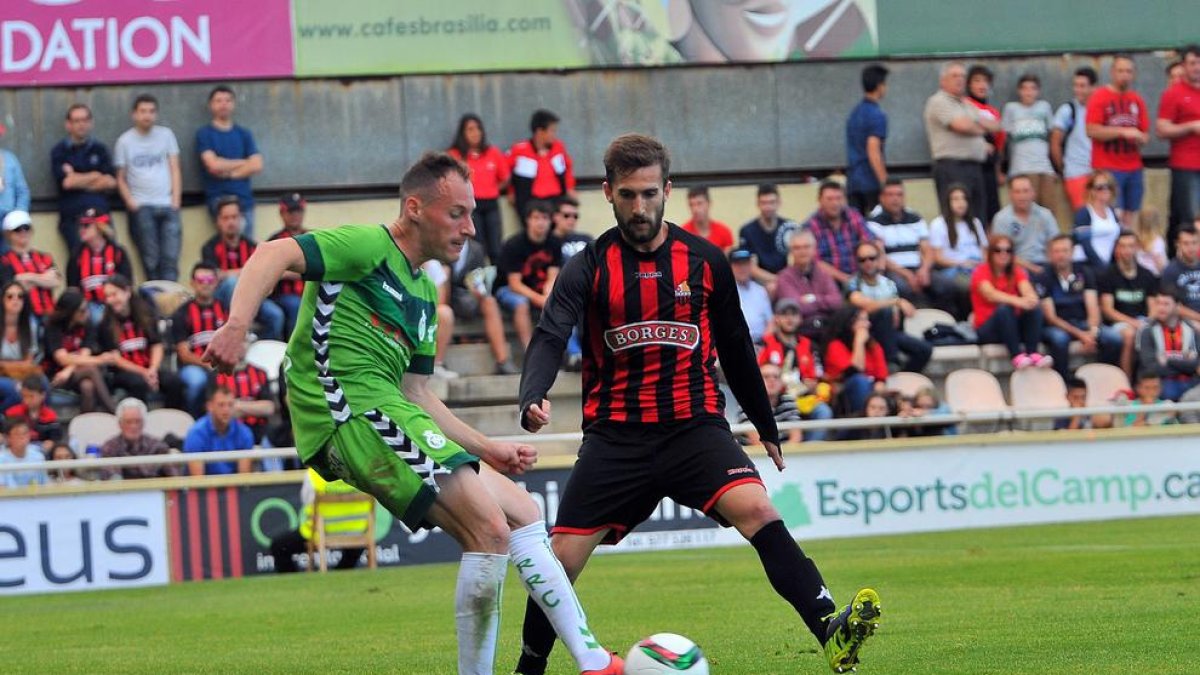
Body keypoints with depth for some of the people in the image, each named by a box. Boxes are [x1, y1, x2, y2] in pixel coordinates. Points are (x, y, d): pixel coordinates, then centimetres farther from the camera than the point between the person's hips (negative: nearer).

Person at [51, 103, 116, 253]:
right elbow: (65, 181, -6)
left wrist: (78, 181, 0)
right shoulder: (59, 152, 9)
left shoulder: (100, 150, 15)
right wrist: (95, 176, 5)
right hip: (72, 217, -2)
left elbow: (111, 182, 4)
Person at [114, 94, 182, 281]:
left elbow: (175, 170, 10)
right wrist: (131, 202, -6)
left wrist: (176, 201, 0)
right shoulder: (125, 141, 7)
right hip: (141, 207, -1)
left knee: (170, 259, -10)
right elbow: (121, 178, 9)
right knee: (151, 259, -9)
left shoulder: (166, 135, 11)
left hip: (168, 205, 1)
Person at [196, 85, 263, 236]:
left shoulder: (244, 134, 14)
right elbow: (214, 165, -8)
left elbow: (256, 166, 5)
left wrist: (228, 173, -5)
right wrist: (242, 163, 4)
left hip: (244, 197, 4)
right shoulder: (204, 134, 4)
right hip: (218, 197, -4)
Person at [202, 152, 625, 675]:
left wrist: (486, 449, 18)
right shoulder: (368, 247, -4)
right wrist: (237, 326, -32)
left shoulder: (422, 294, 24)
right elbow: (274, 255, -17)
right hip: (352, 411, -10)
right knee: (490, 530, -18)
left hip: (391, 413, 10)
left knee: (524, 514, 9)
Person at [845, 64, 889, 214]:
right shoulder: (876, 115, -11)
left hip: (853, 183, 8)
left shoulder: (855, 112, 16)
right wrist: (885, 183, -19)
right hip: (872, 183, -8)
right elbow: (873, 150, -20)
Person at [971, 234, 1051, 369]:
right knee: (1004, 308, -34)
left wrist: (1031, 299, -39)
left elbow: (1027, 290, -12)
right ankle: (1017, 355, -42)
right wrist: (1018, 301, -42)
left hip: (1014, 326, 4)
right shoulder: (981, 272, -5)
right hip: (988, 330, -4)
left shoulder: (1017, 271, 8)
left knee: (1035, 307, -23)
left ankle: (1033, 353, -34)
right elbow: (991, 295, -25)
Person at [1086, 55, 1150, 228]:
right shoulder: (1099, 97, -2)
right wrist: (1123, 132, -15)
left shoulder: (1137, 100, 13)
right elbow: (1092, 130, -11)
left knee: (1130, 217, 3)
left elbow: (1145, 135, 17)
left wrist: (1140, 138, -7)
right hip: (1108, 168, -5)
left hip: (1133, 167, 5)